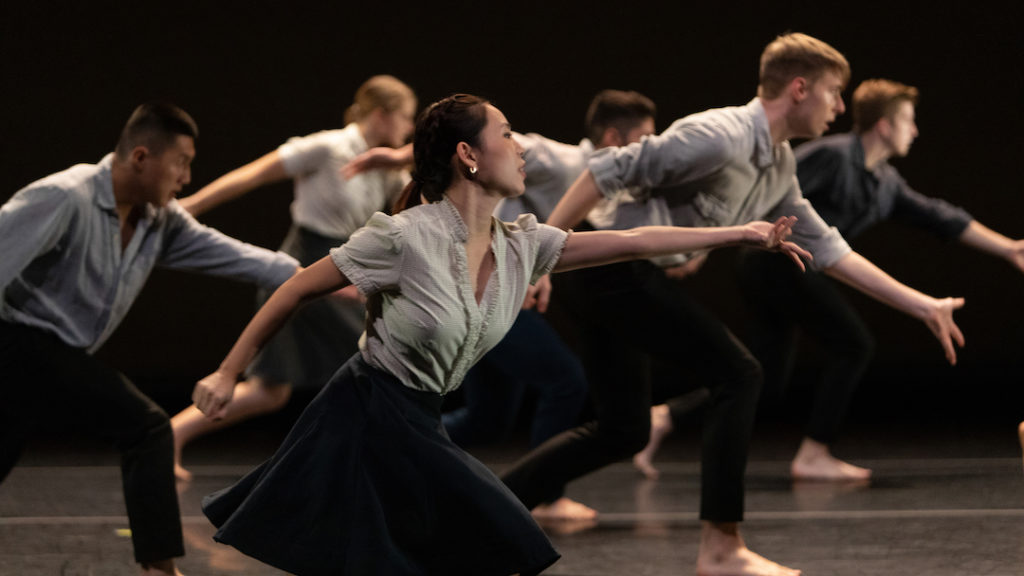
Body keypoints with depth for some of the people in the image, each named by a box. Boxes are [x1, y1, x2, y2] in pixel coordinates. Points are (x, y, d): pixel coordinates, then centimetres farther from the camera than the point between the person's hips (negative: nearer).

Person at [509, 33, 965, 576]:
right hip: (620, 268, -10)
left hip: (620, 280, 10)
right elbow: (610, 170, -22)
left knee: (622, 430, 14)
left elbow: (825, 247, 19)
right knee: (737, 373, -12)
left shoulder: (778, 167, 11)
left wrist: (921, 305, 18)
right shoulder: (723, 138, -20)